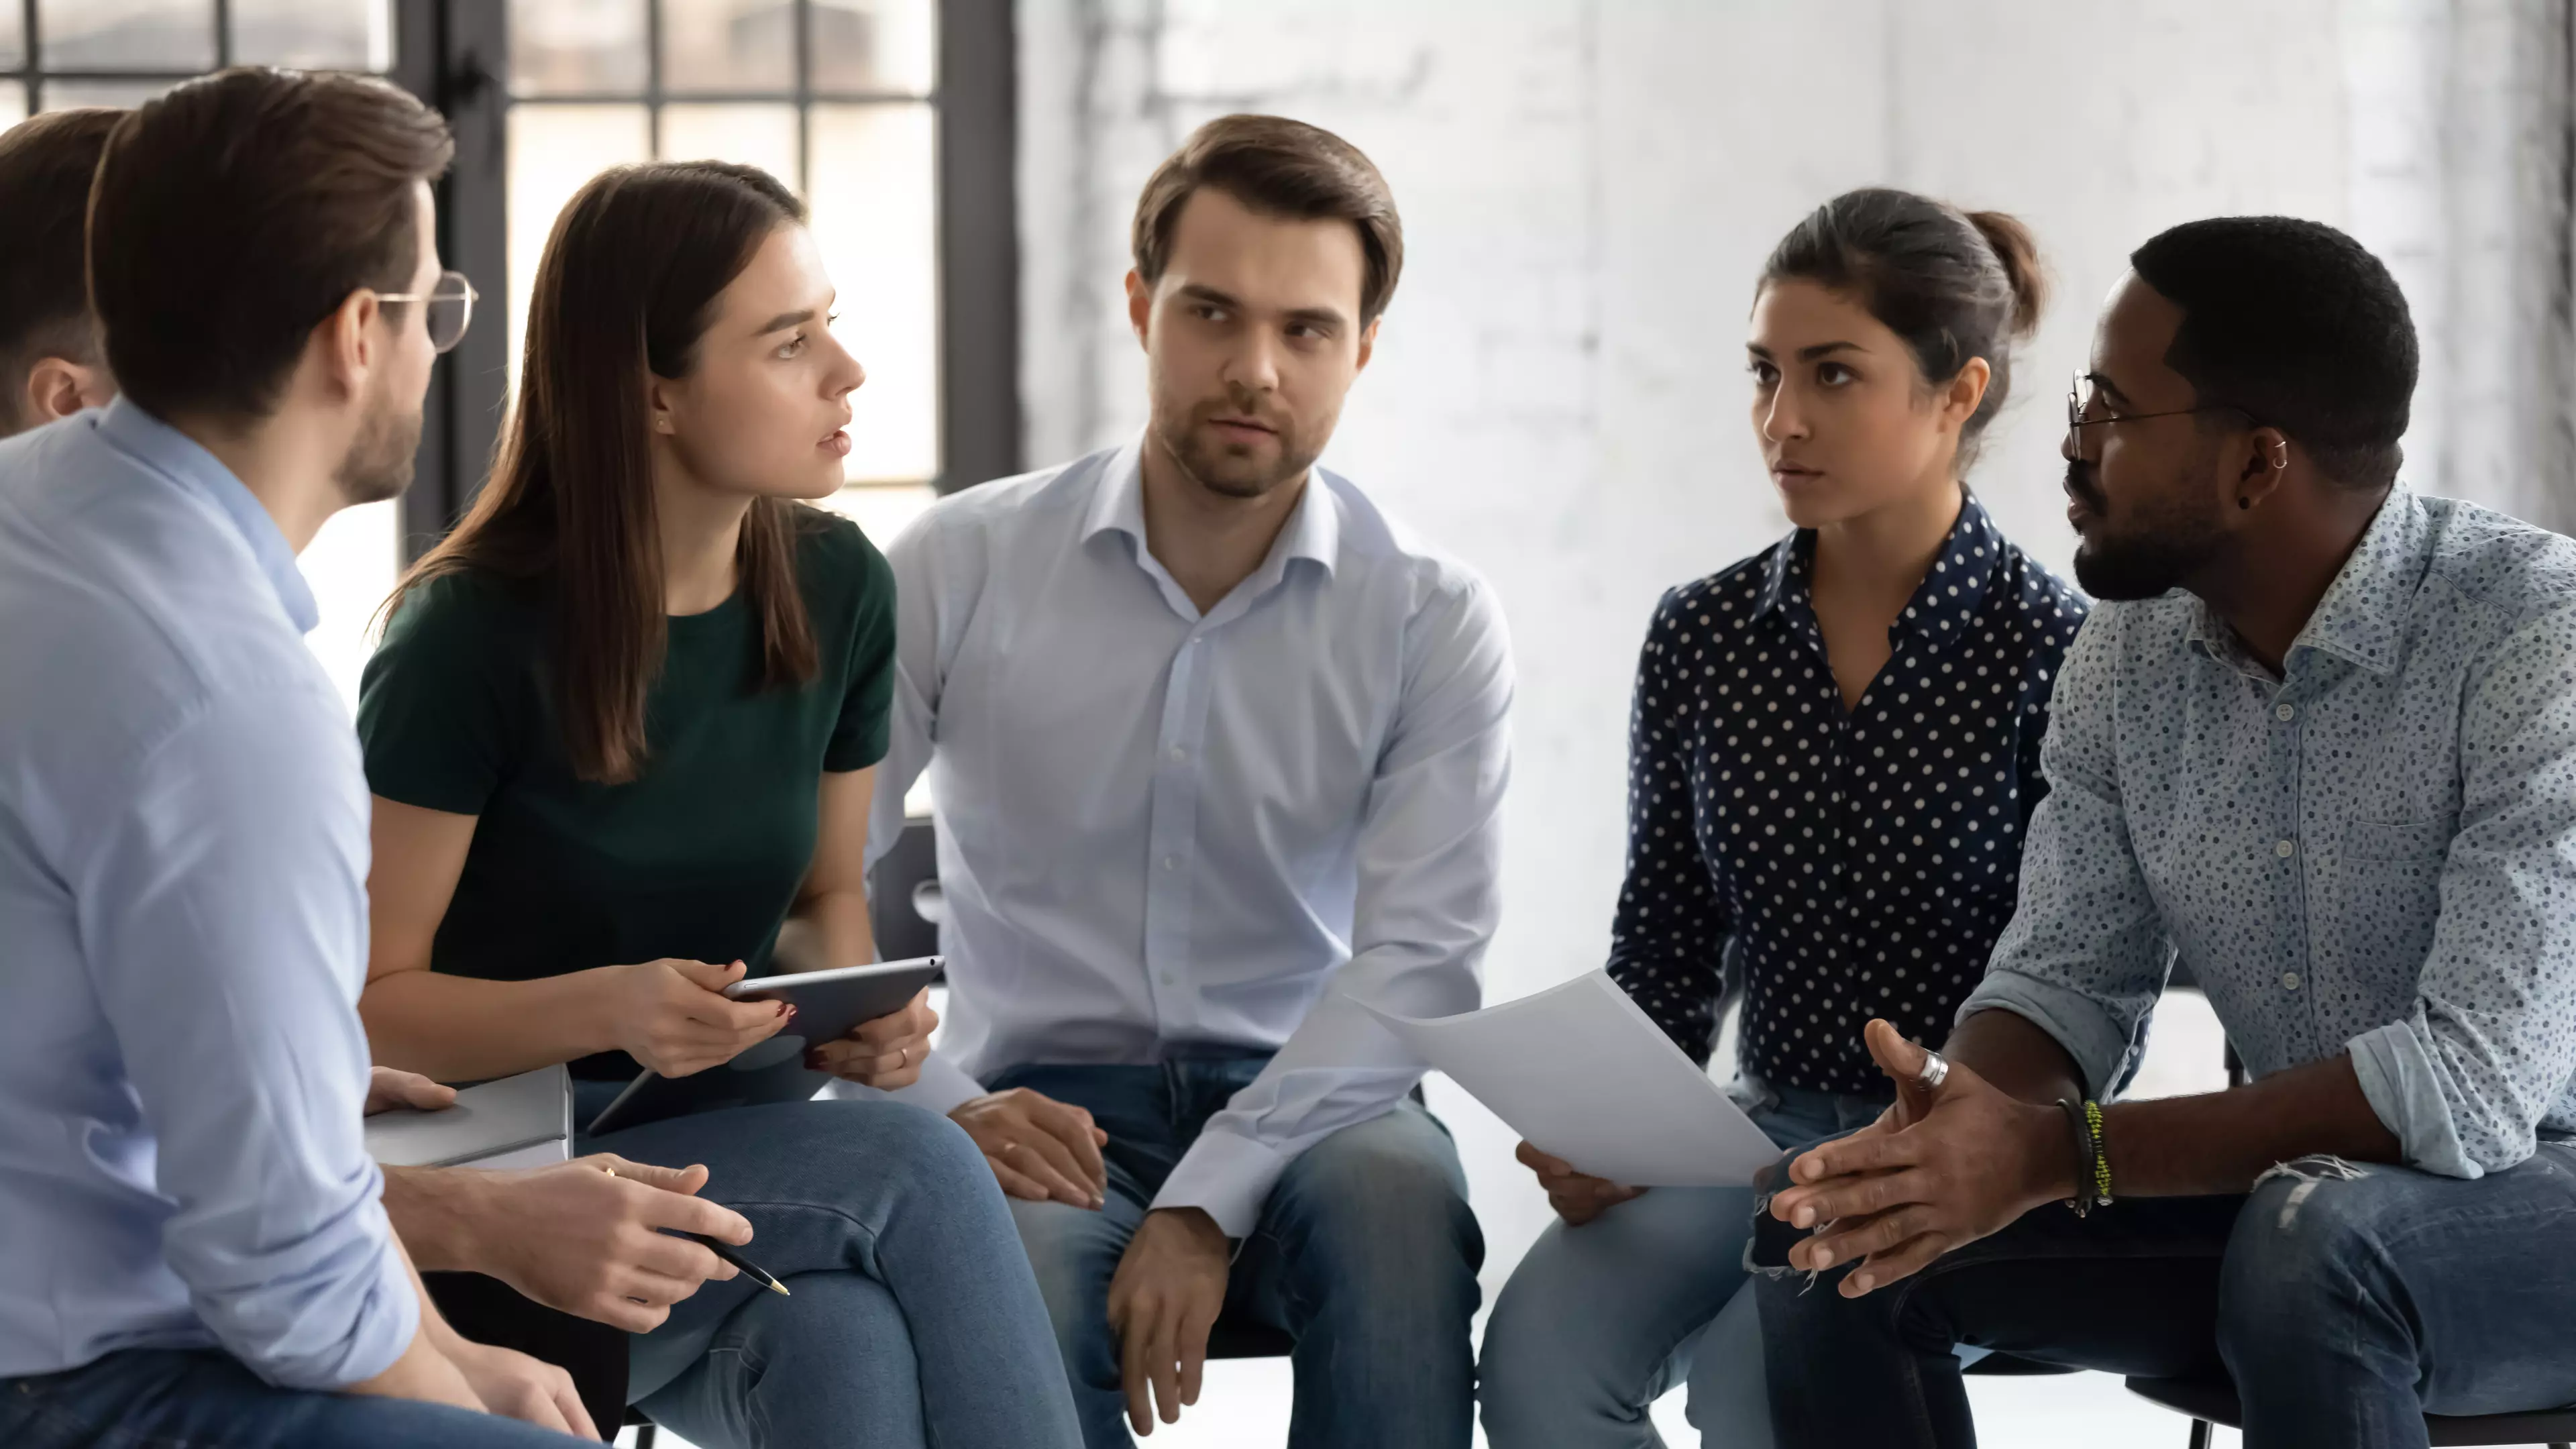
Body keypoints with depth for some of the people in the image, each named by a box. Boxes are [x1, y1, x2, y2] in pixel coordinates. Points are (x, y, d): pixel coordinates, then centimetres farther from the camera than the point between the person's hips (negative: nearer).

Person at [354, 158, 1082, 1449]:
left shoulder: (834, 590, 4)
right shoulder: (472, 636, -13)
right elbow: (360, 1002, -9)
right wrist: (604, 1008, -26)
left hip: (729, 1143, 5)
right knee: (916, 1167, -30)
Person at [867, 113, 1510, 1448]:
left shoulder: (1432, 622, 1)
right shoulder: (960, 570, 2)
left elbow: (1418, 950, -11)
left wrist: (1208, 1200, -24)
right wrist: (941, 1111, -19)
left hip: (1297, 1104, 1)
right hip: (1044, 1113, 0)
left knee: (1395, 1188, -34)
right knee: (1019, 1263, -35)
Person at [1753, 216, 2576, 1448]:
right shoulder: (2131, 649, 0)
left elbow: (2476, 1080, -29)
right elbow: (2069, 976, 3)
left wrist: (2059, 1154, -31)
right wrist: (1954, 1133, -22)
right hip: (2286, 1184, 6)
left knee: (2309, 1247, -38)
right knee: (1833, 1240, -8)